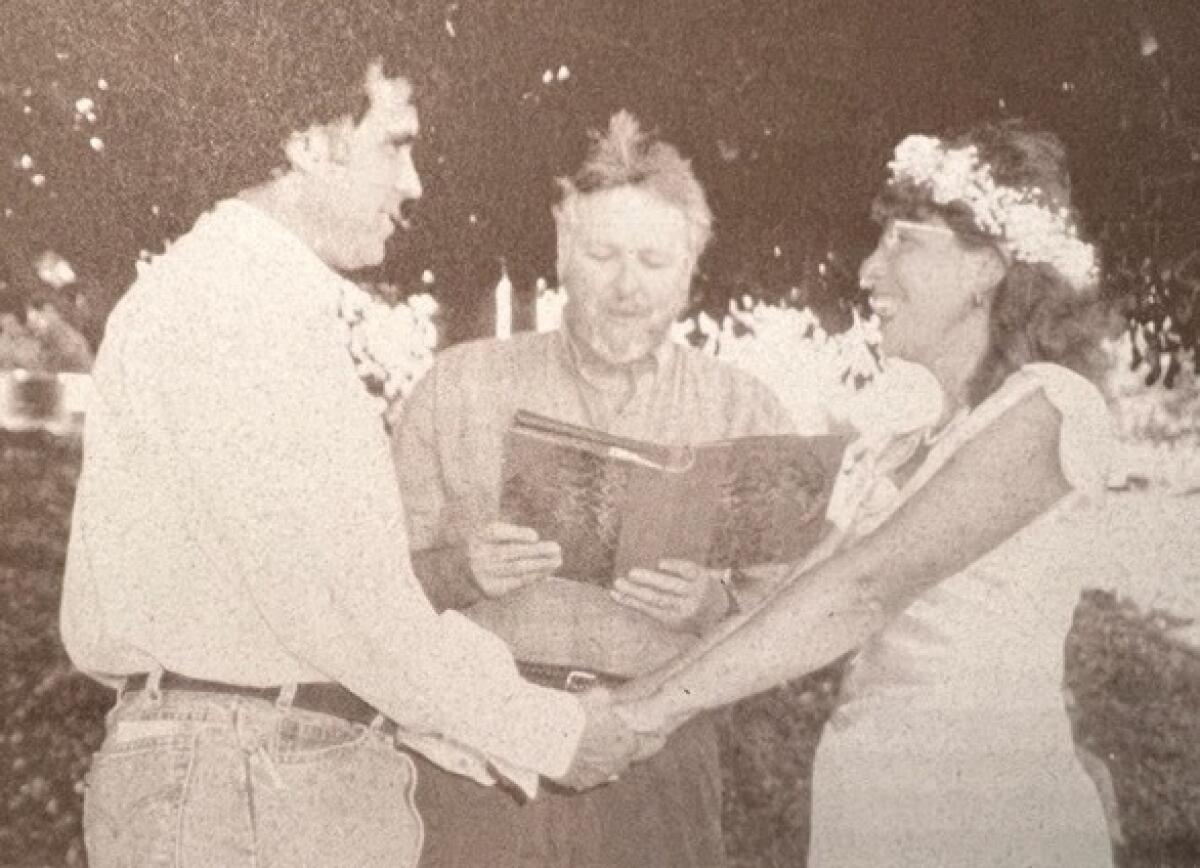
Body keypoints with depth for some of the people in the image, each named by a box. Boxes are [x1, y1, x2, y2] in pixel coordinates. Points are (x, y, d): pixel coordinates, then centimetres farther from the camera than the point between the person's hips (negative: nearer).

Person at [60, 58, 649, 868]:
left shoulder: (274, 306, 18)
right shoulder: (223, 295, -15)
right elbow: (325, 590, -21)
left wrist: (427, 720, 7)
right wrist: (550, 729, -13)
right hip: (242, 789, -9)